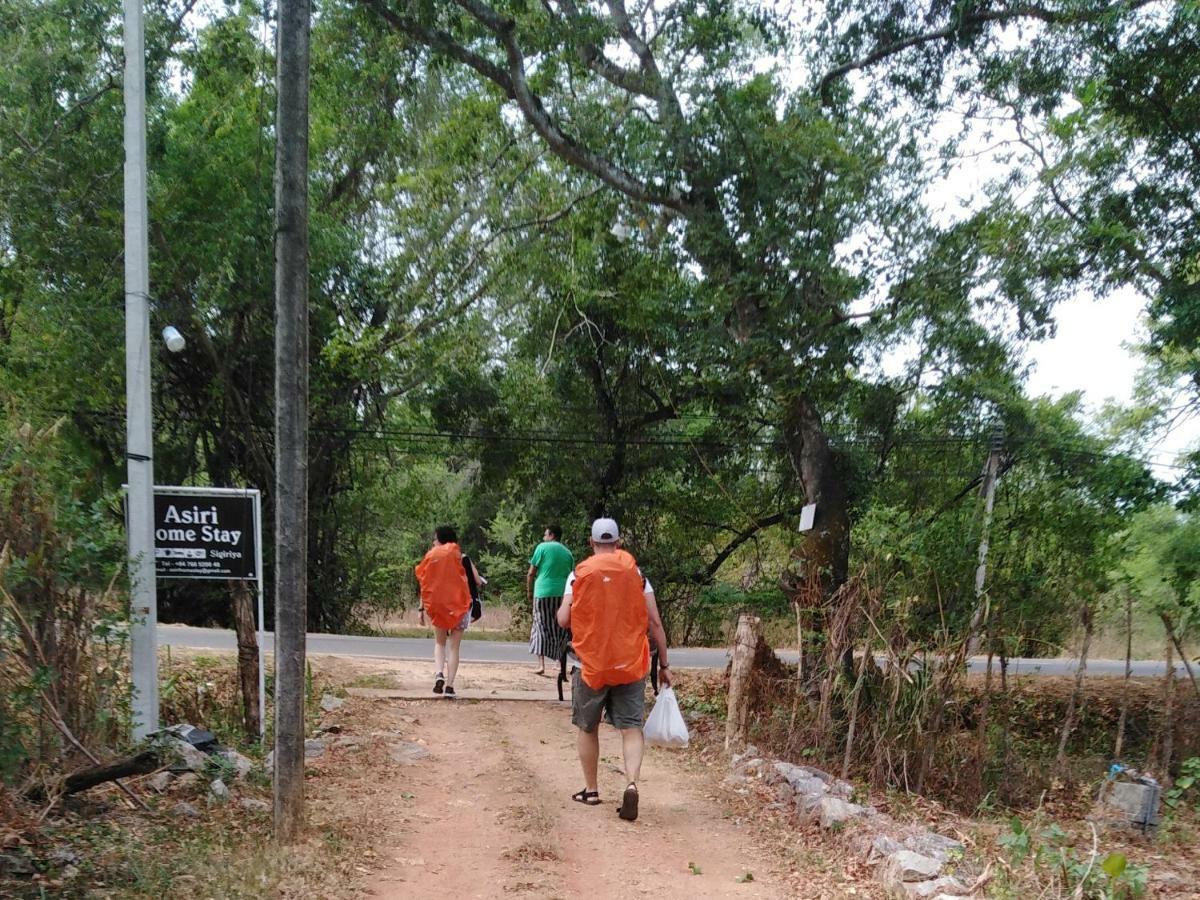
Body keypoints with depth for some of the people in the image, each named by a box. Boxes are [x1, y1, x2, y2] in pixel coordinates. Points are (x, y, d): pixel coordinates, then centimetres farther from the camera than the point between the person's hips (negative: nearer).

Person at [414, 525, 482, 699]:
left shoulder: (430, 556, -1)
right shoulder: (461, 557, -2)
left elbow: (424, 585, -1)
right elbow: (477, 581, -5)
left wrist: (422, 609, 6)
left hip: (437, 606, 1)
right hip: (459, 606, -1)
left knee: (440, 643, 19)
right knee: (454, 646, 6)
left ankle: (439, 674, -6)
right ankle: (449, 686, -1)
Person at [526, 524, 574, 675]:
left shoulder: (542, 547, 1)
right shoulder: (567, 553, 14)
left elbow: (531, 573, 0)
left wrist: (529, 591, 11)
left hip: (543, 593, -3)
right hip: (563, 594, 3)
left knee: (542, 627, 2)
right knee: (561, 630, 9)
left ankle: (541, 664, -6)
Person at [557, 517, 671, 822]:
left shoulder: (579, 574, -2)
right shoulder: (635, 573, 2)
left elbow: (563, 620, -7)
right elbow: (655, 622, 0)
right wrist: (664, 665, 6)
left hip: (592, 664, 0)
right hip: (630, 665, 1)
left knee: (588, 728, 17)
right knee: (631, 728, 1)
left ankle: (591, 790, 25)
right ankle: (631, 784, -20)